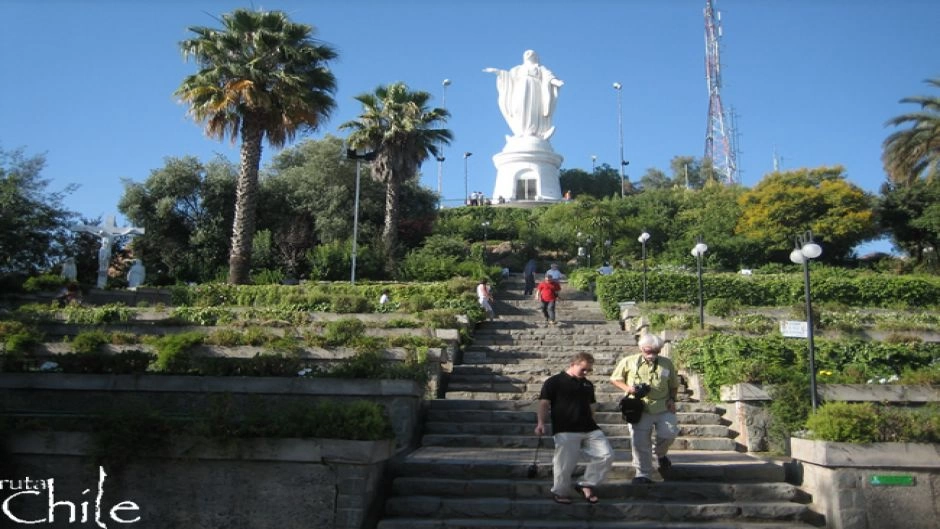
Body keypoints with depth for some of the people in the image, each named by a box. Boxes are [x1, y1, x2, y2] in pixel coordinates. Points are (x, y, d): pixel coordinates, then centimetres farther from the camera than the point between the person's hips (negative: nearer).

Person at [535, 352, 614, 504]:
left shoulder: (588, 385, 18)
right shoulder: (554, 382, -2)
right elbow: (544, 403, -6)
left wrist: (594, 424, 26)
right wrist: (541, 422, -18)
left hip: (590, 429, 6)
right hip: (565, 431, -6)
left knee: (607, 455, -3)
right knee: (564, 464, -4)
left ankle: (586, 484, 11)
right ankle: (560, 492, 20)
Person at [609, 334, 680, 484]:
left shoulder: (667, 363, 7)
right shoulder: (628, 362, 1)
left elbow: (674, 385, 19)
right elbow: (615, 378, 10)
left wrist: (672, 399, 1)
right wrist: (626, 387, -9)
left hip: (663, 408, 1)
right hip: (639, 408, -1)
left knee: (669, 433, -13)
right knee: (639, 442, -3)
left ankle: (660, 453, 23)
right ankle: (643, 474, 12)